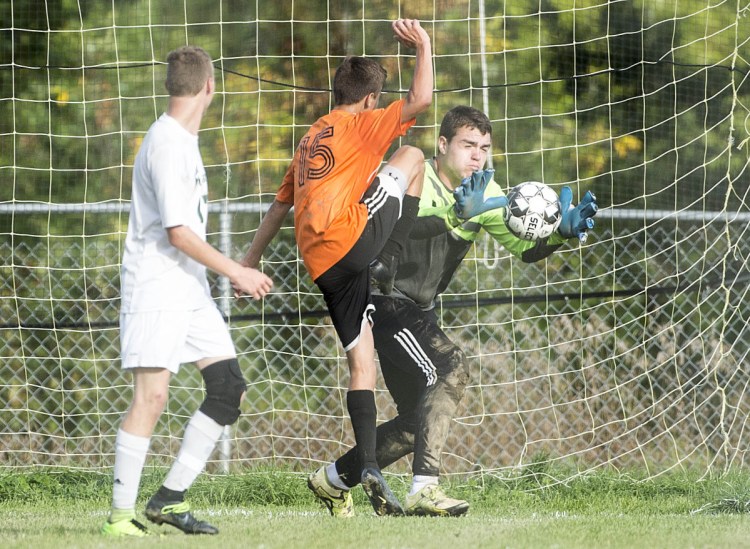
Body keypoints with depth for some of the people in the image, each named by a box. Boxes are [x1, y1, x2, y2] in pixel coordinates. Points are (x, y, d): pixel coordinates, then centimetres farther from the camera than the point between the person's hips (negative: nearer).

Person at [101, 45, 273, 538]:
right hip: (155, 287, -10)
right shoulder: (166, 143, -15)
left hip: (190, 288, 10)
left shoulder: (184, 140, 16)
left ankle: (170, 498, 7)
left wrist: (230, 272, 20)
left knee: (229, 388, 4)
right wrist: (235, 271, -12)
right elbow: (177, 232, -19)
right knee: (152, 393, -13)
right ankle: (121, 513, -9)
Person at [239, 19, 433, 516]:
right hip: (352, 235, -7)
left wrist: (252, 259, 38)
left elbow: (280, 205, 33)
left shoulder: (311, 140, 29)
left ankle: (370, 468, -4)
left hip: (324, 265, 7)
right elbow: (419, 101, -8)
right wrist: (424, 47, 5)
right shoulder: (361, 124, 6)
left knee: (362, 363, 6)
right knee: (412, 156, 11)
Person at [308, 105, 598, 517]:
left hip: (417, 311, 9)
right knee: (450, 369, -29)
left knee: (419, 419, 13)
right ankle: (423, 489, -34)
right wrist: (456, 216, -50)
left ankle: (336, 480, 31)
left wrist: (562, 232, -20)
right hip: (383, 301, -9)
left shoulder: (483, 192, 4)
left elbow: (525, 247, 1)